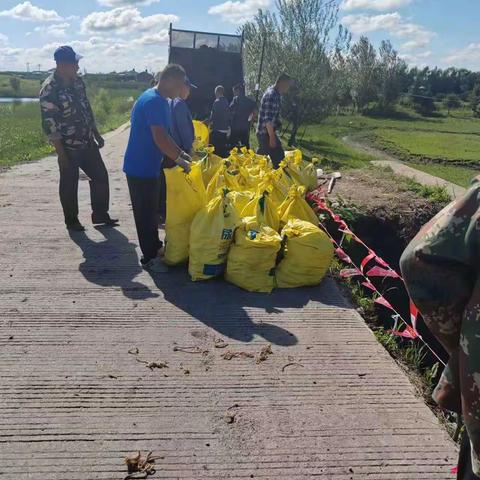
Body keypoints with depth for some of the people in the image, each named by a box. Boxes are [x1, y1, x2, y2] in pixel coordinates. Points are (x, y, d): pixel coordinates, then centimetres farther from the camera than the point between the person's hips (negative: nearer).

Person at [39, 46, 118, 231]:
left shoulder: (77, 81, 4)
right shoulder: (49, 89, -19)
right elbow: (49, 124, -18)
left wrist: (97, 134, 16)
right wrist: (61, 153, -18)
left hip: (88, 143, 7)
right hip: (68, 147, -7)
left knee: (101, 176, 11)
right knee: (69, 184, 6)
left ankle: (100, 215, 25)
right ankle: (71, 220, 23)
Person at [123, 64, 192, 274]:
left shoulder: (158, 100, 13)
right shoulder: (154, 101, -20)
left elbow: (164, 135, 19)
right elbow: (160, 139, -25)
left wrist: (181, 153, 14)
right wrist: (179, 159, -16)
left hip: (147, 166, 10)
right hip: (142, 168, -10)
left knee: (151, 210, 20)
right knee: (146, 213, 0)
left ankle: (155, 247, 34)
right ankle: (149, 258, 11)